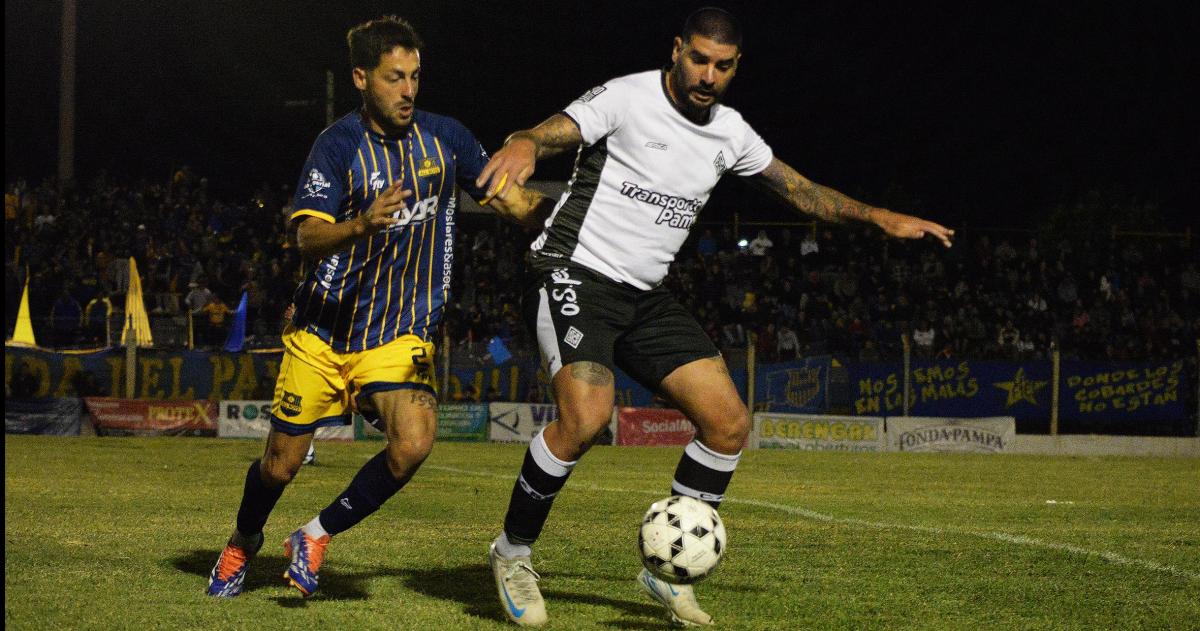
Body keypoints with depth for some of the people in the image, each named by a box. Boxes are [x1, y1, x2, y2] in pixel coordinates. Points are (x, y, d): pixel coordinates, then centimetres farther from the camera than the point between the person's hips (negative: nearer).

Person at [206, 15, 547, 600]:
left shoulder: (446, 137, -1)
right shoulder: (339, 145, -11)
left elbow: (512, 201, 8)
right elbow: (308, 236, -22)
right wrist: (363, 226, -41)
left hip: (400, 334, 2)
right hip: (322, 331, -1)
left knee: (413, 443, -24)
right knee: (281, 463, 7)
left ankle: (317, 536, -1)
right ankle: (243, 541, 41)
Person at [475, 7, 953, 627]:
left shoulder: (729, 132, 9)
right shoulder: (626, 98, -11)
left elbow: (797, 187, 23)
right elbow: (552, 132, -26)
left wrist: (880, 217, 18)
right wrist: (523, 146, -50)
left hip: (644, 296, 7)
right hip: (574, 273, -7)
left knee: (728, 422, -3)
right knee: (586, 416, -29)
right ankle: (513, 552, -8)